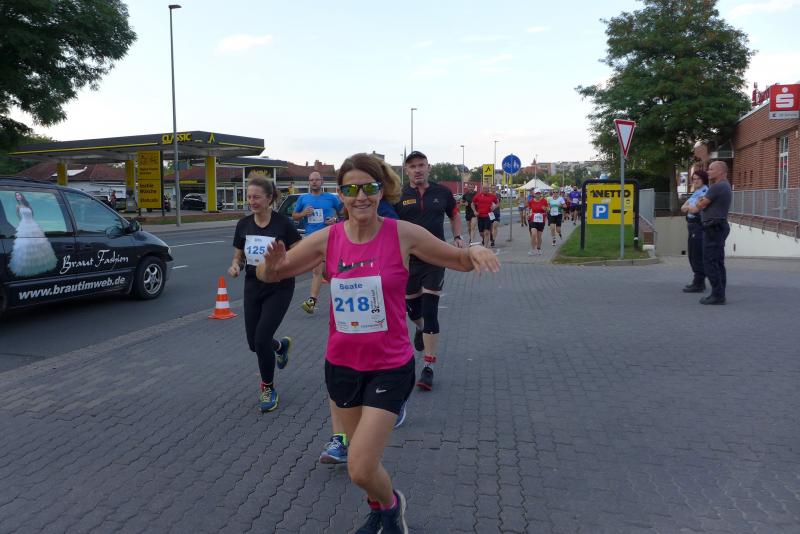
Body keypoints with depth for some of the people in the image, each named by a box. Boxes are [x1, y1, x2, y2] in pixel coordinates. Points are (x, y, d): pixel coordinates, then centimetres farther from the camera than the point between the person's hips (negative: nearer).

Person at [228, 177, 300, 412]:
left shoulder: (283, 223, -13)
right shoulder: (243, 224, 0)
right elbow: (238, 257, 9)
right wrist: (235, 266, -13)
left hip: (279, 288, -5)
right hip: (253, 288, 5)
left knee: (262, 338, -13)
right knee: (254, 343, 9)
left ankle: (268, 388, 11)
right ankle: (281, 345, 46)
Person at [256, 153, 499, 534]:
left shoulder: (403, 234, -14)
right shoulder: (326, 239, -7)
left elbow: (459, 260, -2)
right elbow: (268, 276, 1)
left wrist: (475, 251, -25)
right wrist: (272, 264, -23)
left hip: (390, 366, -3)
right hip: (341, 365, 4)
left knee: (361, 469, -8)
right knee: (361, 456, 21)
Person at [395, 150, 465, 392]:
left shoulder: (442, 192, 1)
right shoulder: (399, 196, -3)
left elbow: (454, 215, 17)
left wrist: (457, 237, 2)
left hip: (435, 259, -1)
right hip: (408, 260, 1)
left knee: (430, 311, -6)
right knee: (411, 305, 15)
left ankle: (428, 368, -1)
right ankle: (420, 328, 55)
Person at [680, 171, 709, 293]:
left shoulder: (705, 193, -11)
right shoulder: (695, 193, 19)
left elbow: (695, 209, -20)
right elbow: (683, 208, 13)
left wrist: (688, 207, 0)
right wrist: (690, 207, -8)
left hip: (699, 227, -10)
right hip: (692, 227, 10)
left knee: (697, 255, -9)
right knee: (692, 255, 14)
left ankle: (699, 284, -6)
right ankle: (699, 282, 22)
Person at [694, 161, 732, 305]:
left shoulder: (717, 187, -15)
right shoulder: (726, 186, 18)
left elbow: (700, 206, -11)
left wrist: (699, 202, 9)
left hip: (713, 228, -11)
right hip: (720, 226, 11)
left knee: (710, 262, -9)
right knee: (718, 262, 11)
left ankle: (717, 295, -9)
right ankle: (719, 294, 15)